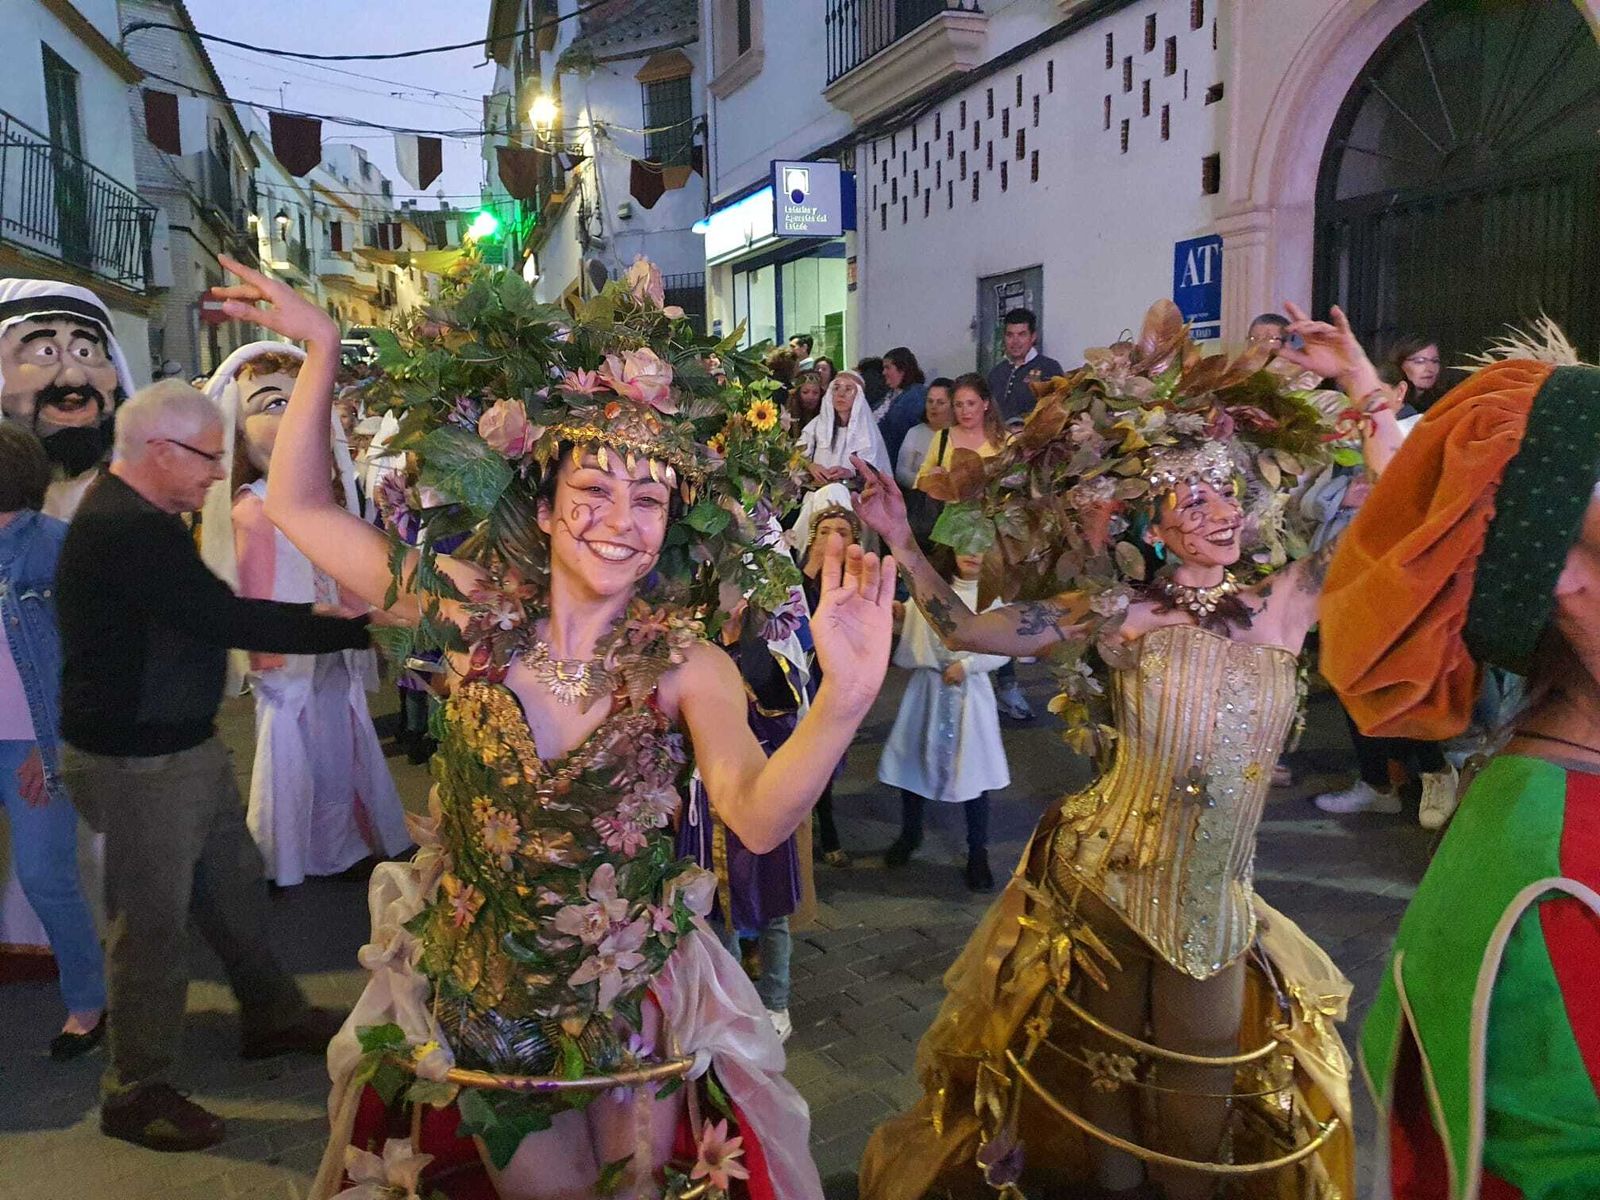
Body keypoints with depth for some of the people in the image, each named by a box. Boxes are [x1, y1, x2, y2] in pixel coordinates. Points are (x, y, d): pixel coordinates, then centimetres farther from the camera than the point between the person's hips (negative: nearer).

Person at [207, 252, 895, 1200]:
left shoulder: (686, 666, -20)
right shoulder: (482, 614, -13)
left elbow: (759, 817, -37)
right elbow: (300, 505, -5)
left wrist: (843, 700, -54)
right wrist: (324, 350, -11)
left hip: (630, 1006, -1)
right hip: (473, 999, 2)